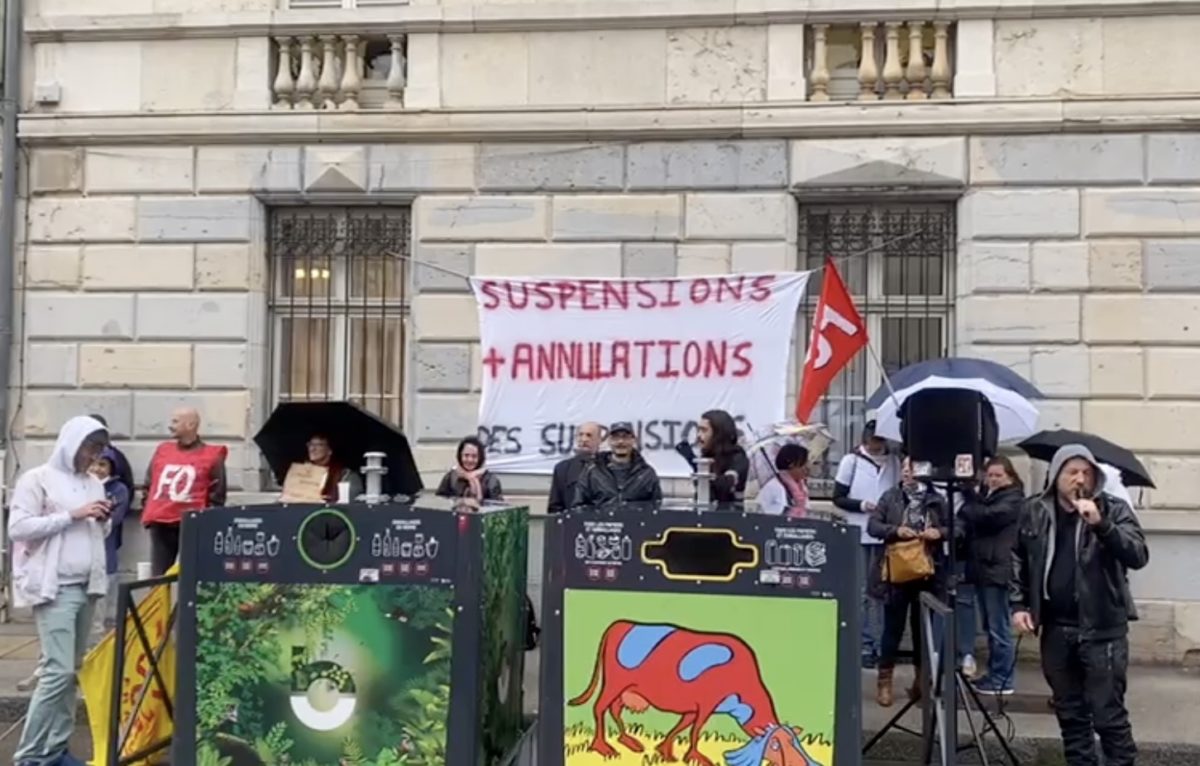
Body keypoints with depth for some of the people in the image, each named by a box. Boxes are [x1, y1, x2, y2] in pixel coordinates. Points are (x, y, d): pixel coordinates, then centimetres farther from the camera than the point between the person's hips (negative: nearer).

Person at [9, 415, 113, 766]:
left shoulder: (94, 483, 15)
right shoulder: (37, 479, -4)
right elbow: (18, 528, -11)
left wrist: (103, 521, 0)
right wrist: (72, 515, -15)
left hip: (87, 585, 7)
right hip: (53, 587, -6)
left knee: (72, 670, 7)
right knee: (59, 670, -11)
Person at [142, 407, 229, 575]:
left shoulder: (212, 456, 0)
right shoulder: (162, 450, 15)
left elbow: (216, 497, -1)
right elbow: (149, 486, 21)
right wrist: (147, 512, 10)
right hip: (160, 525, 5)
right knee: (159, 577, 6)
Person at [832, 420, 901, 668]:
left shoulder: (894, 462, 6)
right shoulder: (851, 460, 1)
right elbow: (838, 497, 3)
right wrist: (861, 505, -13)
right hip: (858, 535, -2)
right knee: (861, 592, 0)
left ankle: (881, 644, 14)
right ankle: (864, 645, 6)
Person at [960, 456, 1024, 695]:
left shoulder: (1013, 499, -5)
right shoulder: (984, 495, 19)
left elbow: (987, 516, -19)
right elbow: (969, 524, 14)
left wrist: (967, 508, -5)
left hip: (997, 569, -8)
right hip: (980, 567, 8)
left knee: (999, 628, -3)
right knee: (990, 628, 14)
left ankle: (1002, 679, 2)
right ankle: (994, 674, 21)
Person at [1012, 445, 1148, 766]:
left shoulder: (1114, 510, -5)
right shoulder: (1034, 512, 4)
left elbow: (1138, 556, -18)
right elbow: (1018, 560, 15)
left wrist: (1101, 525, -30)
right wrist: (1018, 604, 7)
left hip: (1102, 628, -4)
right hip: (1056, 628, 4)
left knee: (1108, 714, -3)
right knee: (1069, 712, 14)